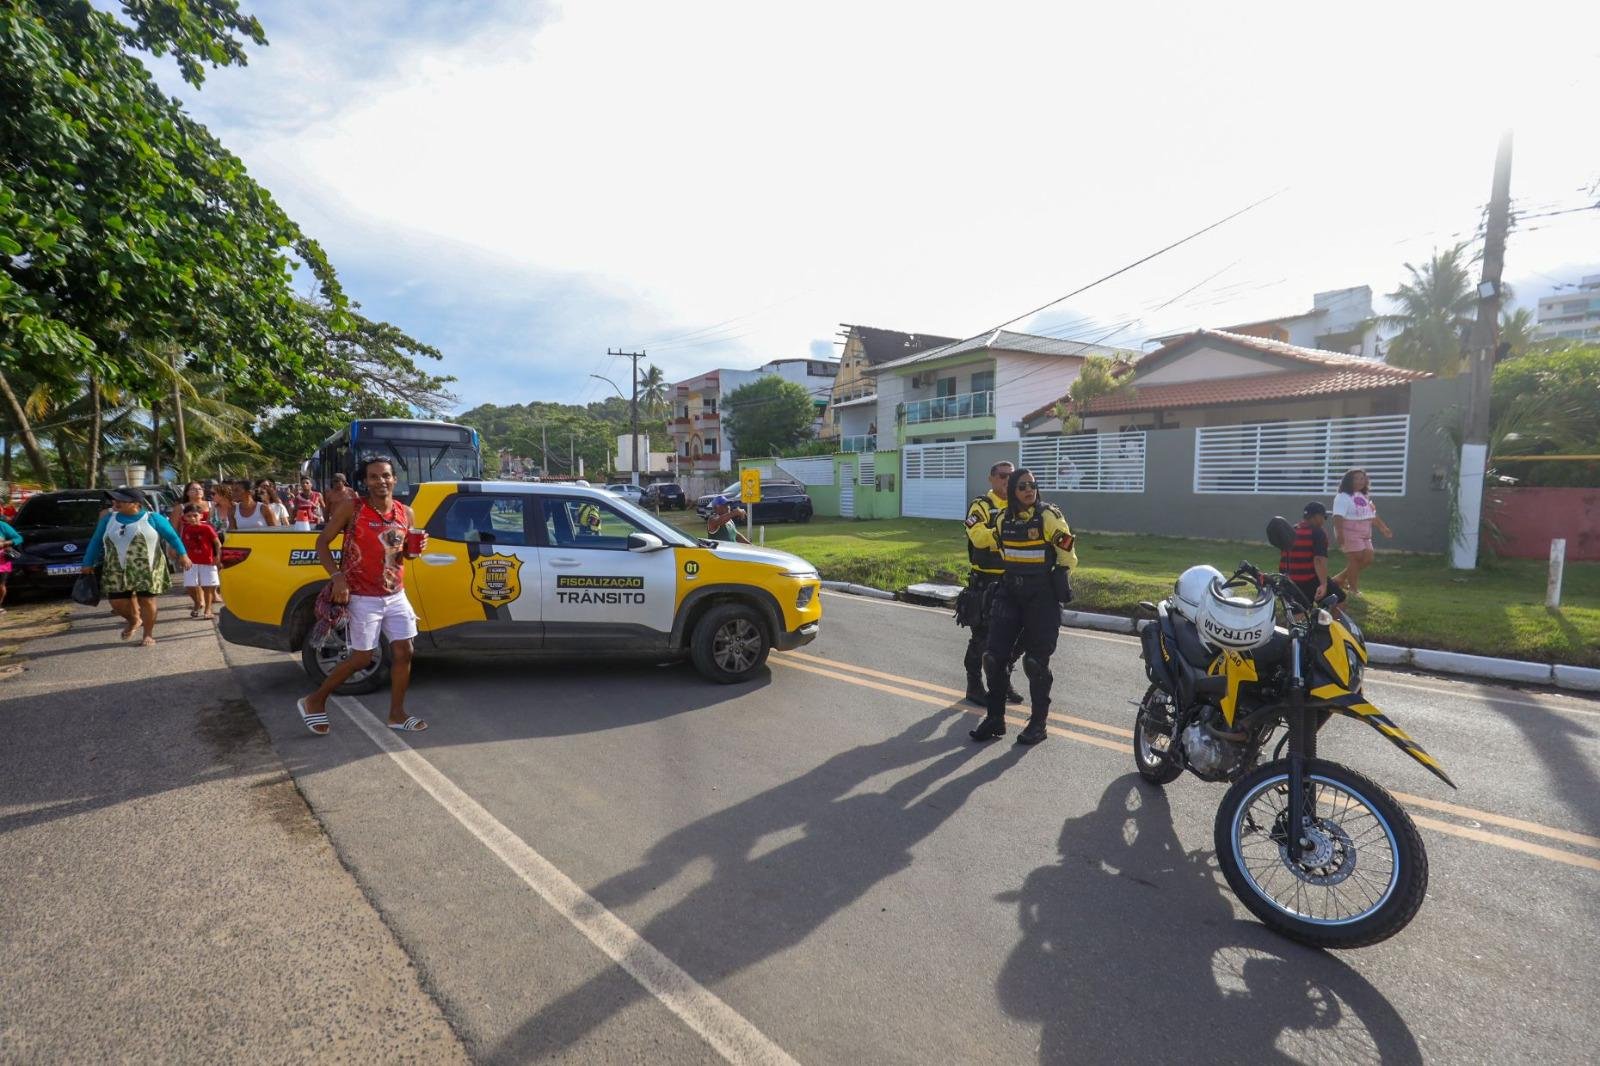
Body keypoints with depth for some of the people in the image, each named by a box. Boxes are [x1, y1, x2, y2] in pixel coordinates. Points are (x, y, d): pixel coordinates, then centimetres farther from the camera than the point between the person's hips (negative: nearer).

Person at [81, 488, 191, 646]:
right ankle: (133, 620, 35)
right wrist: (88, 564, 15)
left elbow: (172, 536, 2)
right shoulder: (108, 518, 8)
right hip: (117, 571, 4)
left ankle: (149, 635, 13)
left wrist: (182, 554, -3)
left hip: (147, 570, -4)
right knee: (117, 603, 3)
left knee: (146, 601, -2)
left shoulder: (152, 518, -3)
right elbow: (96, 541, 16)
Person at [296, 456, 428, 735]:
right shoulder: (351, 508, -10)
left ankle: (397, 714, 18)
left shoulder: (405, 513, 2)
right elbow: (322, 542, -4)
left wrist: (415, 549, -8)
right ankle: (315, 701, 22)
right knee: (362, 658, 0)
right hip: (363, 597, -5)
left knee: (403, 652, 4)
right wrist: (337, 576, -17)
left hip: (396, 595, 5)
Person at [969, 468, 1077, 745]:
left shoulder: (1049, 516, -11)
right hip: (1009, 594, 5)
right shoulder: (1003, 519, 5)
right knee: (994, 656, 3)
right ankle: (995, 718, 18)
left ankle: (1038, 723, 17)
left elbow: (1068, 558, -7)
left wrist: (1056, 581, -4)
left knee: (1036, 661, 1)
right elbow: (987, 541, 27)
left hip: (1042, 597, -5)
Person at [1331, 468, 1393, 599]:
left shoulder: (1364, 497, 17)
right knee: (1356, 559, -7)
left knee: (1367, 559, 6)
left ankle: (1340, 578, 17)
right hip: (1349, 534, -9)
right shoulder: (1343, 497, -12)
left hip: (1364, 535, 9)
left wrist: (1383, 528, 18)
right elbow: (1338, 517, -22)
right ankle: (1353, 589, 4)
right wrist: (1339, 534, -31)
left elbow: (1372, 515, 24)